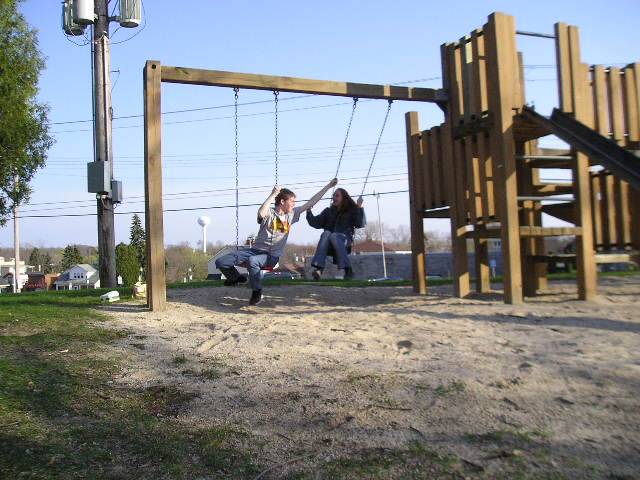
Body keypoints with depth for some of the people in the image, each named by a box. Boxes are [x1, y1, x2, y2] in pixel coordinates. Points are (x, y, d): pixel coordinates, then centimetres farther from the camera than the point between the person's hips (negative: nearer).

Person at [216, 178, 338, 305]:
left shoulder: (292, 214, 11)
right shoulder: (269, 212, -3)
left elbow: (310, 203, 12)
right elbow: (261, 213, -28)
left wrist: (328, 186, 12)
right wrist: (273, 194, -23)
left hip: (272, 256, 0)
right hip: (256, 250, 0)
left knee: (252, 261, -37)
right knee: (221, 262, -13)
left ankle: (257, 292, -15)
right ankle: (237, 277, 19)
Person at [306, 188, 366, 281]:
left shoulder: (351, 211, 13)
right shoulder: (328, 211, 21)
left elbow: (360, 224, -2)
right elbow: (316, 223, 11)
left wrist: (359, 208, -9)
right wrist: (308, 211, 0)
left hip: (344, 240, -2)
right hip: (329, 244, 2)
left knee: (334, 235, -34)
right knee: (326, 233, -31)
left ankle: (348, 270, -38)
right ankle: (319, 269, -46)